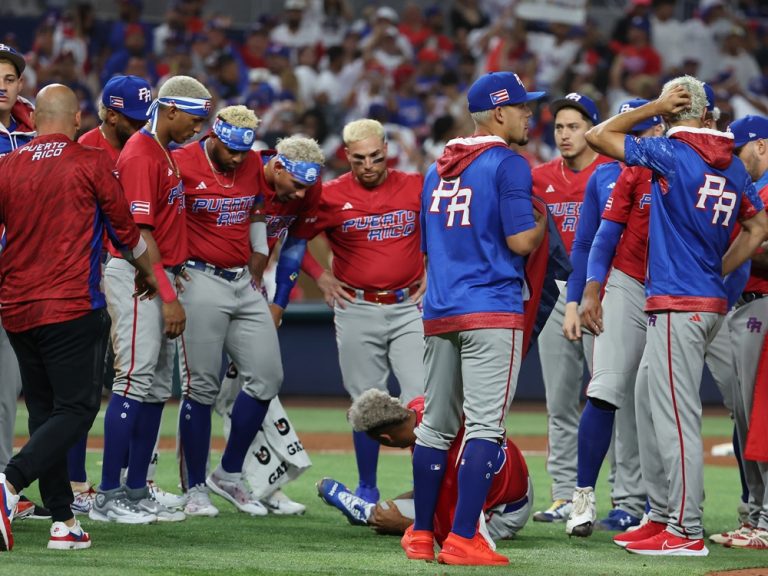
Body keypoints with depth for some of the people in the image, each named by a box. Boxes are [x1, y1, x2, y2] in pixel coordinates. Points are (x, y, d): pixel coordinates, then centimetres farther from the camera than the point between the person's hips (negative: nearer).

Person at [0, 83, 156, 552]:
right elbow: (125, 229, 5)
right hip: (72, 307, -5)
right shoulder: (92, 163, -3)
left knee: (44, 410, 13)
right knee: (76, 408, -5)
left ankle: (63, 521, 10)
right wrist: (148, 271, 24)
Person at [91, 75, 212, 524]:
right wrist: (168, 297, -22)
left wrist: (171, 285, 16)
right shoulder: (141, 156, -15)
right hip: (137, 279, -10)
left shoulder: (163, 152, 17)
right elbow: (139, 234, -20)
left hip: (159, 277, 10)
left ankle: (137, 494, 14)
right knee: (135, 382, -11)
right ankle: (108, 498, -10)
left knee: (157, 389, 10)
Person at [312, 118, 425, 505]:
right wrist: (321, 278, 3)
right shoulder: (330, 196, -1)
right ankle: (367, 489, 14)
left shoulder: (415, 188, 1)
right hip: (356, 311, 0)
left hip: (410, 309, 0)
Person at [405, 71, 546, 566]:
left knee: (436, 425, 14)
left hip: (439, 313, 7)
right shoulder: (507, 163, -7)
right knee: (484, 427, -8)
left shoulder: (438, 168, 16)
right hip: (492, 311, -7)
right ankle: (463, 540, -15)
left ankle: (422, 534, 18)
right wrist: (543, 223, 5)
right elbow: (520, 241, -14)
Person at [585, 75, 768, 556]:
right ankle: (662, 517, 21)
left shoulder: (672, 153, -10)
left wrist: (656, 106, 1)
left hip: (679, 305, -9)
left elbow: (599, 136, -3)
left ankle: (686, 531, -8)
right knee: (648, 403, 17)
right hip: (710, 301, 9)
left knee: (676, 414, -8)